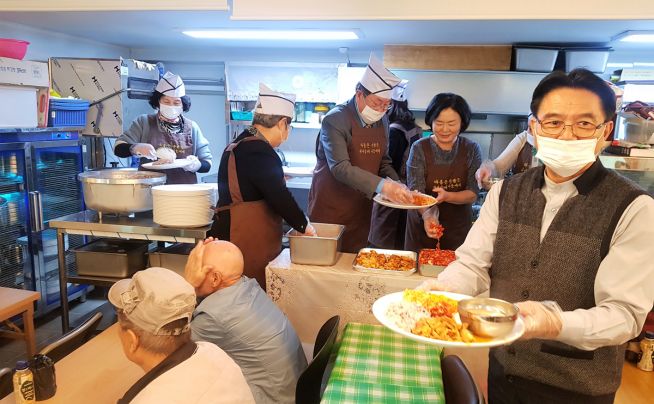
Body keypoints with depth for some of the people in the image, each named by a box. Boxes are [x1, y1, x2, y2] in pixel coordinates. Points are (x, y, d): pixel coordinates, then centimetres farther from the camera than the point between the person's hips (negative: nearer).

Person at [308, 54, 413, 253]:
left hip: (361, 211, 6)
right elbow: (340, 168, -26)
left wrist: (396, 185, -6)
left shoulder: (382, 121, 6)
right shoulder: (336, 119, -16)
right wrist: (381, 186, -35)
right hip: (330, 211, -6)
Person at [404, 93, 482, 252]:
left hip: (458, 228, 1)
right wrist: (427, 215, -34)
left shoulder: (472, 149, -3)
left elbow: (473, 194, -7)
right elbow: (415, 191, -14)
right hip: (422, 227, -1)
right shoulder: (419, 148, -7)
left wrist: (447, 196, -27)